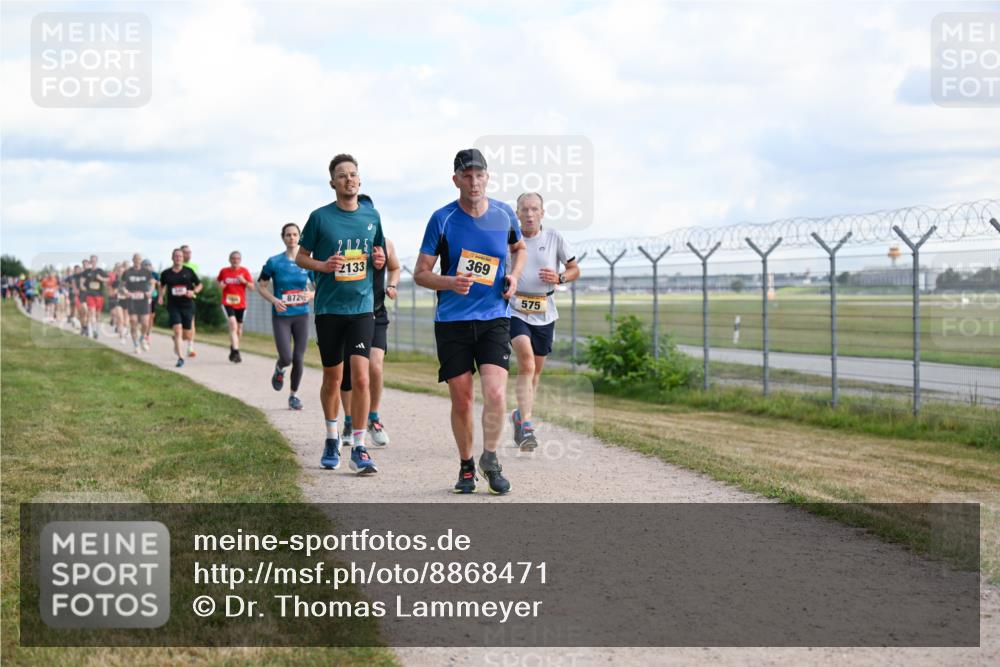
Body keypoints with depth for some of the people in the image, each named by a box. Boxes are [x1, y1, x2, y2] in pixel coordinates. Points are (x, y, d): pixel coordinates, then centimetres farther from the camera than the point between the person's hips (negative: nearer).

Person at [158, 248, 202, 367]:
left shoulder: (189, 272, 2)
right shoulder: (166, 273, 4)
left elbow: (199, 285, 9)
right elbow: (162, 285, 23)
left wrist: (193, 292, -10)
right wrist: (161, 296, 6)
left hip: (187, 305, 1)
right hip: (173, 306, -1)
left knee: (186, 334, 7)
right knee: (177, 330, -18)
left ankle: (176, 341, 43)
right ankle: (180, 357, -15)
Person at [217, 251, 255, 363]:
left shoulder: (244, 271, 2)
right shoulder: (224, 271, 2)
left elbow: (252, 287, 1)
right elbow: (219, 282, 19)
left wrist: (244, 281, -17)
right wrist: (220, 285, -4)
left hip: (241, 304, 2)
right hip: (228, 303, -2)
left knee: (239, 328, 12)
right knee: (233, 325, -20)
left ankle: (233, 349, 35)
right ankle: (235, 352, -25)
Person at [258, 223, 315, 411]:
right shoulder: (274, 262, -3)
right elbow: (261, 286, 3)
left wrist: (312, 295, -14)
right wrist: (274, 301, -14)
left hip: (301, 315, 2)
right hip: (281, 316, -2)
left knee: (298, 359, 1)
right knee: (286, 358, -12)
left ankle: (294, 395, 20)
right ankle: (279, 369, 25)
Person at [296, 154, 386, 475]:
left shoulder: (372, 216, 7)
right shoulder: (320, 217, -1)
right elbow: (301, 257, 6)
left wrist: (379, 260, -4)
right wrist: (323, 265, -14)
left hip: (362, 307, 1)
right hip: (329, 308, -1)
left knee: (360, 377, -12)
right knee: (332, 379, 9)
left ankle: (359, 448, -6)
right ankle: (332, 439, 31)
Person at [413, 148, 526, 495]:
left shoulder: (504, 214, 3)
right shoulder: (442, 219, -4)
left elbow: (519, 248, 25)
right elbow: (420, 272, -1)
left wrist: (513, 277, 5)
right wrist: (451, 282, -20)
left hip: (494, 317, 1)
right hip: (452, 320, -1)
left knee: (495, 392, -16)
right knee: (461, 401, 2)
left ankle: (490, 459, 6)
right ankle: (466, 466, 23)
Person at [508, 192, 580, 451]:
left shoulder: (554, 238, 2)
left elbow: (574, 269, 10)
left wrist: (559, 278, -10)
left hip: (544, 313, 3)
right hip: (515, 310, -3)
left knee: (535, 370, 12)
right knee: (526, 362, -22)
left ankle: (520, 415, 36)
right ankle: (526, 426, -26)